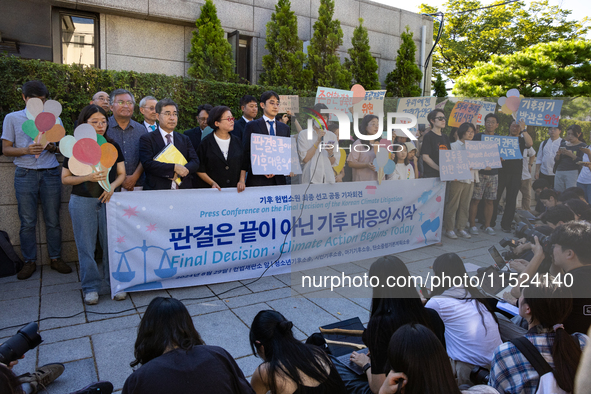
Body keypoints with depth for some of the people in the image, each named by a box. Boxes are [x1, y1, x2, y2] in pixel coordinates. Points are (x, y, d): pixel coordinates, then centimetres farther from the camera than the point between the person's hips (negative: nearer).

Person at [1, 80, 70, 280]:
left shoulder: (53, 119, 11)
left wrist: (52, 147, -10)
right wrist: (26, 150, -15)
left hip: (50, 173, 1)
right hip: (25, 174, -1)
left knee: (53, 220, 2)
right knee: (27, 222, 2)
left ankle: (55, 258, 13)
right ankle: (29, 261, 13)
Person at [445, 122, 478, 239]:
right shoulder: (454, 146, -2)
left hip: (470, 178, 6)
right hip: (458, 178, -5)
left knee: (465, 205, 9)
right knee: (453, 204, -3)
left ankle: (461, 228, 18)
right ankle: (449, 229, 5)